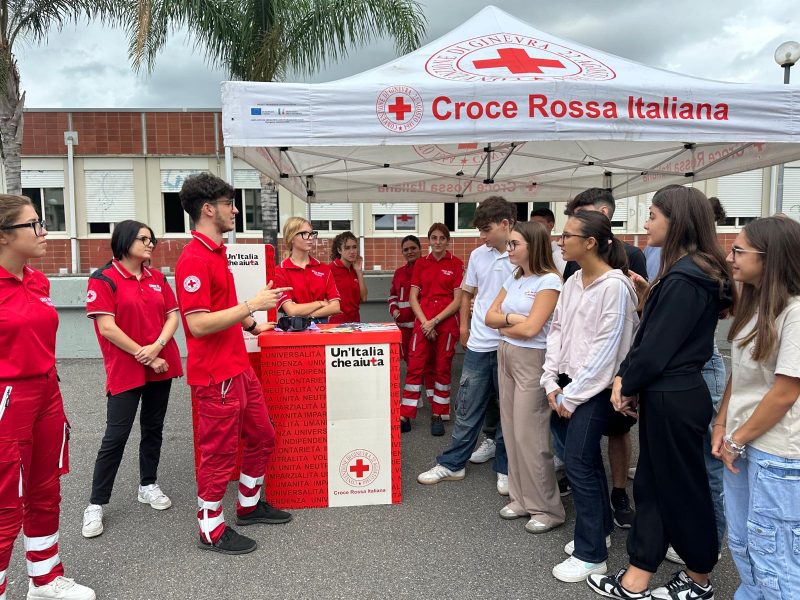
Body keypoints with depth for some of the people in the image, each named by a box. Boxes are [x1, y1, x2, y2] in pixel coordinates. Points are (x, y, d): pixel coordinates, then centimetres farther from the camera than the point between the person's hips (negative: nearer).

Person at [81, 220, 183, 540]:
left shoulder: (158, 277, 8)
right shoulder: (103, 279, -8)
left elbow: (173, 315, 5)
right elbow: (107, 327, -14)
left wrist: (157, 346, -12)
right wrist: (145, 357, -13)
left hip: (161, 365, 5)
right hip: (125, 369, -5)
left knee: (153, 428, 14)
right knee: (116, 436, -1)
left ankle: (148, 485, 30)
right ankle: (96, 504, 12)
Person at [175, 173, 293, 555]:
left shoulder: (217, 253, 12)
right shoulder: (194, 259, -20)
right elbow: (198, 324, -26)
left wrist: (251, 325, 20)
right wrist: (252, 305, -23)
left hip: (239, 368, 10)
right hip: (216, 376, -10)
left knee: (261, 437, 20)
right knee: (220, 453, 5)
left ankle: (249, 505, 39)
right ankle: (211, 530, 24)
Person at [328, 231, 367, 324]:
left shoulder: (355, 270, 9)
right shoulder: (331, 269, -11)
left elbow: (363, 298, 3)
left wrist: (359, 272, 0)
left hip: (355, 319, 6)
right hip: (337, 320, -6)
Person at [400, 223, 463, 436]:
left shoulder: (456, 264, -1)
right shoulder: (420, 264, 8)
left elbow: (457, 300, -5)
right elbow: (413, 297, 5)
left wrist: (434, 321, -11)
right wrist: (425, 322, -8)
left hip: (446, 322, -2)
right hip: (422, 322, 2)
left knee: (443, 368, 6)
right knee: (414, 367, -1)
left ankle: (437, 416, 18)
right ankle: (405, 416, 5)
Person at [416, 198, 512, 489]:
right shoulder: (478, 255, 6)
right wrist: (464, 326, 16)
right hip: (479, 344, 4)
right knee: (468, 409, 13)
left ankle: (505, 469, 28)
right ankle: (451, 464, 26)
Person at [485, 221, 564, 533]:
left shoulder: (549, 281, -13)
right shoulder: (513, 279, 10)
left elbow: (530, 328, -19)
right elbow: (490, 316, 7)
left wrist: (503, 327, -3)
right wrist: (512, 319, -11)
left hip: (532, 360, -8)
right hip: (505, 357, 8)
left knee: (529, 436, -3)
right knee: (512, 431, 11)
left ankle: (547, 508, 12)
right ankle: (521, 498, 24)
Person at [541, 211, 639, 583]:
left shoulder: (615, 286, -16)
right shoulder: (572, 282, 8)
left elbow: (606, 349, -18)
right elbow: (557, 331, 10)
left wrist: (572, 395, -15)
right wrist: (552, 382, 1)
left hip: (595, 388, -7)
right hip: (568, 384, 7)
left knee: (577, 463, -4)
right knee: (587, 460, 16)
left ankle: (591, 555, 10)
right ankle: (600, 529, 34)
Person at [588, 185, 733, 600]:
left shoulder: (685, 278, -22)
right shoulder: (686, 271, 10)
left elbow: (659, 345, -20)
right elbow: (649, 334, 9)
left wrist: (628, 384, -5)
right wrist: (625, 377, 3)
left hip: (673, 399, -10)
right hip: (665, 394, 10)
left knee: (682, 488, 9)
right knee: (652, 483, 14)